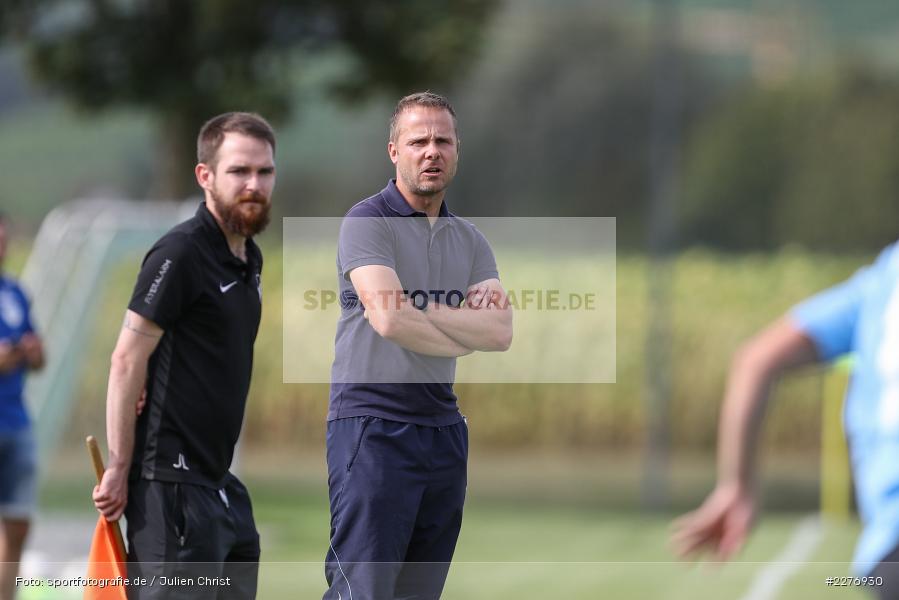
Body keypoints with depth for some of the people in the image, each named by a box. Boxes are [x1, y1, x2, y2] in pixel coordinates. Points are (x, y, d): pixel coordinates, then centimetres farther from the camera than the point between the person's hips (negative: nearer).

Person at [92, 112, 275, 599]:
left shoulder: (249, 258, 14)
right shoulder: (181, 253, -13)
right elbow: (127, 362, -15)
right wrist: (119, 470, -16)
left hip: (221, 483, 9)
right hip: (174, 485, -9)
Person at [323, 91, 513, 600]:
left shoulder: (471, 241, 14)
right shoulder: (368, 223, -5)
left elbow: (500, 330, 0)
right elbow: (390, 320, -18)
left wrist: (418, 312, -11)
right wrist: (469, 332, -3)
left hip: (443, 427, 7)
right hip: (373, 425, -7)